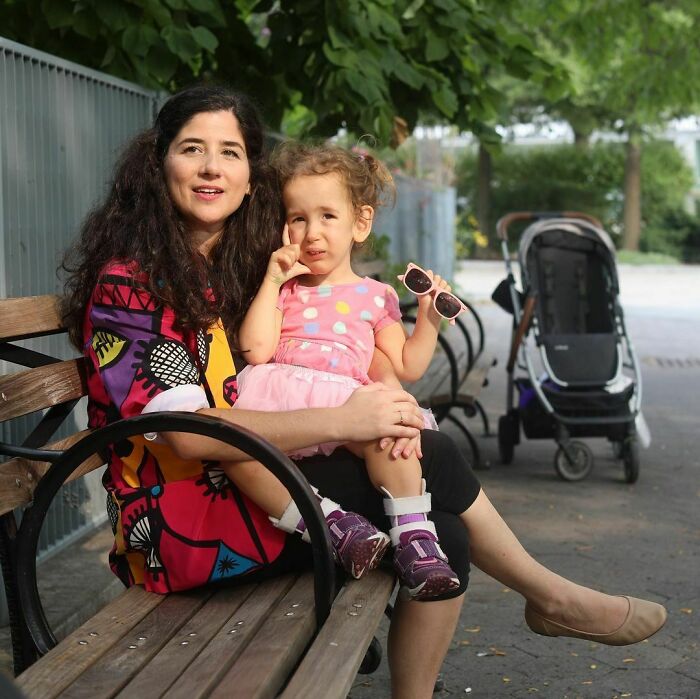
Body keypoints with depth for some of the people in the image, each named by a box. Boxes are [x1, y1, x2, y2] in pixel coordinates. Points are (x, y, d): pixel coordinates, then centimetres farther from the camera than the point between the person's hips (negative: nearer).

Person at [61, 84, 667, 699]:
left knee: (442, 536, -11)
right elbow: (186, 433, -21)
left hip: (249, 482, 7)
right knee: (430, 459, -14)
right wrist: (342, 422, -25)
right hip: (182, 521, -7)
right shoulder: (127, 281, -12)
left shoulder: (249, 260, 11)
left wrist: (387, 384, -10)